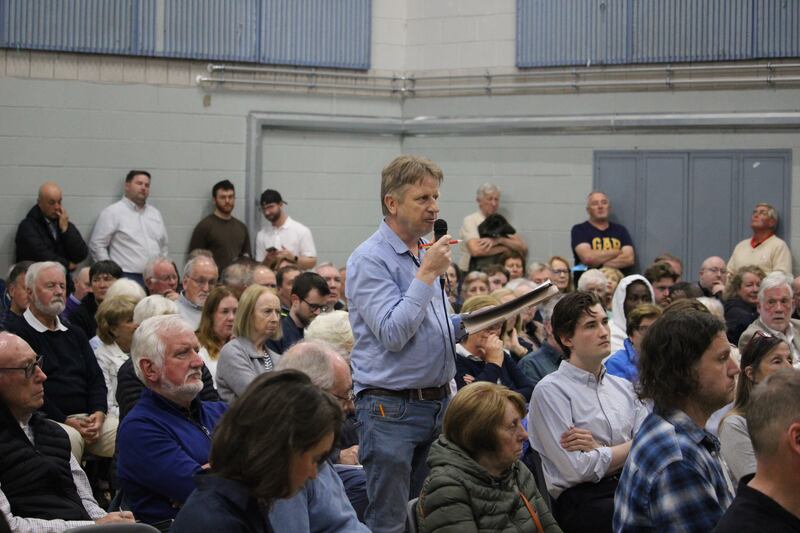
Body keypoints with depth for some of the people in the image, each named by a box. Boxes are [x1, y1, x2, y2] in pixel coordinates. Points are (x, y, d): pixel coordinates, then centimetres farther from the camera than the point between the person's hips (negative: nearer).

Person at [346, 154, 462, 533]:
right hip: (392, 407, -8)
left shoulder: (426, 254, 13)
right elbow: (393, 334, -21)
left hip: (438, 401, 8)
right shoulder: (370, 260, -12)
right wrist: (427, 274, -19)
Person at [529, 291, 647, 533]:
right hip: (582, 502, -6)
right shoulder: (550, 391, -3)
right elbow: (579, 469, -11)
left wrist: (598, 449, -8)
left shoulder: (623, 386, 18)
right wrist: (630, 448, 2)